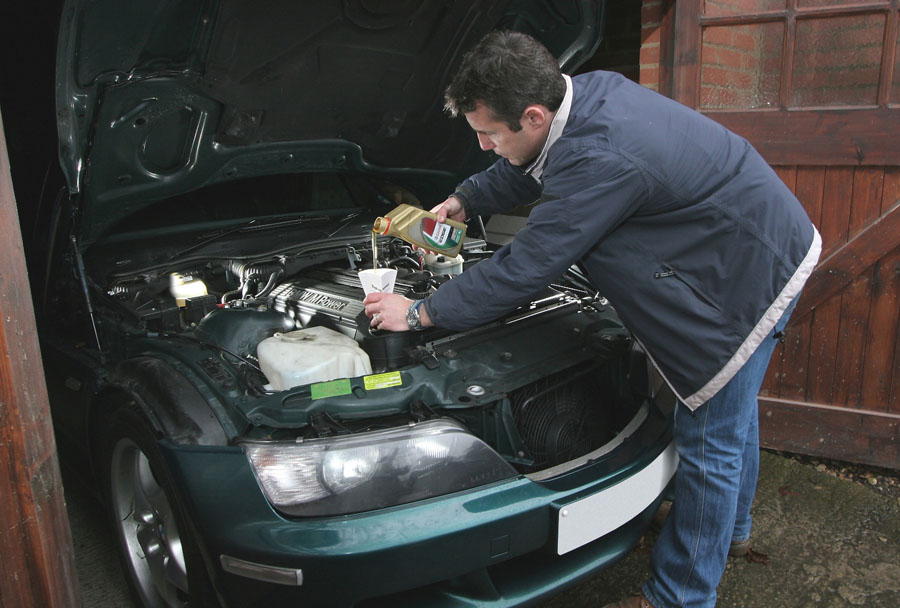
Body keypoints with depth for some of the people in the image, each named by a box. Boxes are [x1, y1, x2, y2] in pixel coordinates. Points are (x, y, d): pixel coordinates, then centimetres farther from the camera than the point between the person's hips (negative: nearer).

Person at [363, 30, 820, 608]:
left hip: (753, 274, -10)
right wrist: (461, 201, 20)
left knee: (710, 439, 0)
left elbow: (521, 271, -28)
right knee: (732, 414, 25)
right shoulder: (589, 89, -4)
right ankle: (730, 528, 49)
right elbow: (525, 170, 16)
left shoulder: (599, 160, -34)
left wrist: (418, 313, -18)